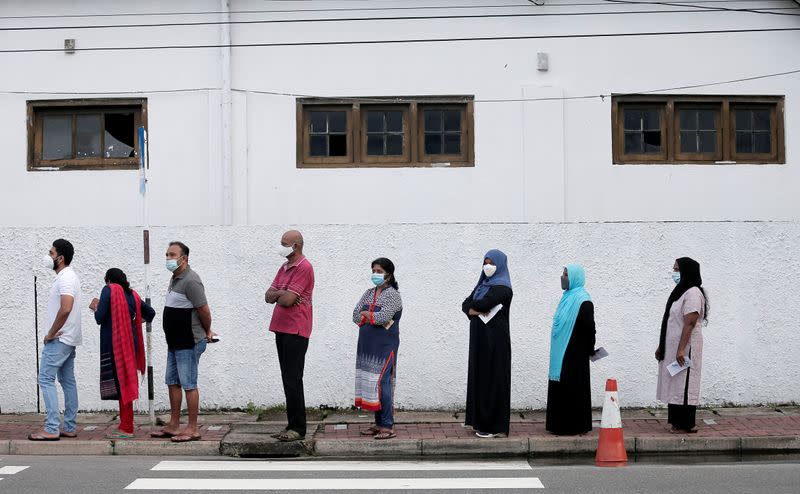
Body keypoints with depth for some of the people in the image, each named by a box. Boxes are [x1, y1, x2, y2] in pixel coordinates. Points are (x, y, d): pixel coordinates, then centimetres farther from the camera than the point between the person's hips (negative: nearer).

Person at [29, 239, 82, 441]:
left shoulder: (65, 278, -17)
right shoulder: (68, 276, 16)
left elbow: (65, 308, -30)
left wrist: (51, 333, -20)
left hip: (59, 340, -10)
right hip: (68, 339, 10)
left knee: (46, 379, -8)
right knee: (67, 380, 10)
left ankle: (52, 429, -8)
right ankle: (70, 427, 14)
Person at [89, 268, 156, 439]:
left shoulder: (109, 290, -5)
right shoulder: (133, 295, 12)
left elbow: (99, 318, -12)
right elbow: (150, 313, 20)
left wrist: (96, 307, 8)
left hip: (115, 344, -6)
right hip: (131, 344, 6)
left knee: (120, 382, -4)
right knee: (126, 382, 12)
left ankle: (126, 429, -3)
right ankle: (125, 426, 17)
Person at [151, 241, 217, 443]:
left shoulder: (190, 281, -19)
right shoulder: (175, 278, 13)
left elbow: (204, 310, -20)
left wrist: (207, 332, -4)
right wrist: (205, 332, 17)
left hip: (189, 343, -10)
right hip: (175, 342, 10)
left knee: (188, 384, -5)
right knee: (172, 382, 14)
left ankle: (192, 429, 2)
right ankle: (173, 426, 23)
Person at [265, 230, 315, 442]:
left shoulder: (304, 268, -12)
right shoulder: (284, 267, 17)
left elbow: (287, 299, -19)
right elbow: (268, 296, 11)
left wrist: (277, 295, 1)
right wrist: (283, 293, -7)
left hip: (295, 332, -9)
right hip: (282, 329, 9)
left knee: (293, 381, -7)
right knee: (288, 379, 11)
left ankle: (298, 428, 0)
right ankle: (292, 425, 18)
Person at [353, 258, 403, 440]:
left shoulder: (392, 295, -6)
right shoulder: (368, 293, 14)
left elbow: (382, 317, -19)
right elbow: (356, 316, 6)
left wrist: (366, 314, -3)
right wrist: (375, 318, -8)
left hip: (384, 346, -7)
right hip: (367, 346, 7)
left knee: (381, 382, -11)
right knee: (370, 382, 7)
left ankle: (388, 426, -7)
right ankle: (379, 423, 15)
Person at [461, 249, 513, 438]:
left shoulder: (502, 288, -10)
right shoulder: (482, 285, 15)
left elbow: (485, 303, -23)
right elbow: (466, 305, 7)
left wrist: (473, 307, -2)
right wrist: (475, 311, -14)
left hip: (495, 339, -8)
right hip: (480, 338, 8)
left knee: (493, 378, -5)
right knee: (479, 376, 10)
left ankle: (495, 426, -1)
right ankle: (480, 420, 17)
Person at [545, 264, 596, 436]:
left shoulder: (583, 300, -15)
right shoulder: (568, 296, 12)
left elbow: (589, 327, -16)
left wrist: (590, 350, -6)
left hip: (575, 355, -8)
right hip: (562, 354, 8)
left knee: (573, 388, -2)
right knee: (560, 388, 11)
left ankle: (575, 426, 6)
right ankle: (561, 424, 18)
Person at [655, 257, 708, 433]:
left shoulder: (693, 293, -13)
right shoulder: (680, 291, 16)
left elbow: (690, 323, -21)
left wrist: (681, 349, -24)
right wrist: (661, 346, 19)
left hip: (685, 346, -9)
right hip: (672, 348, 9)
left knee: (684, 385, -4)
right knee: (675, 385, 10)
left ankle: (686, 424, 2)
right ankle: (677, 422, 16)